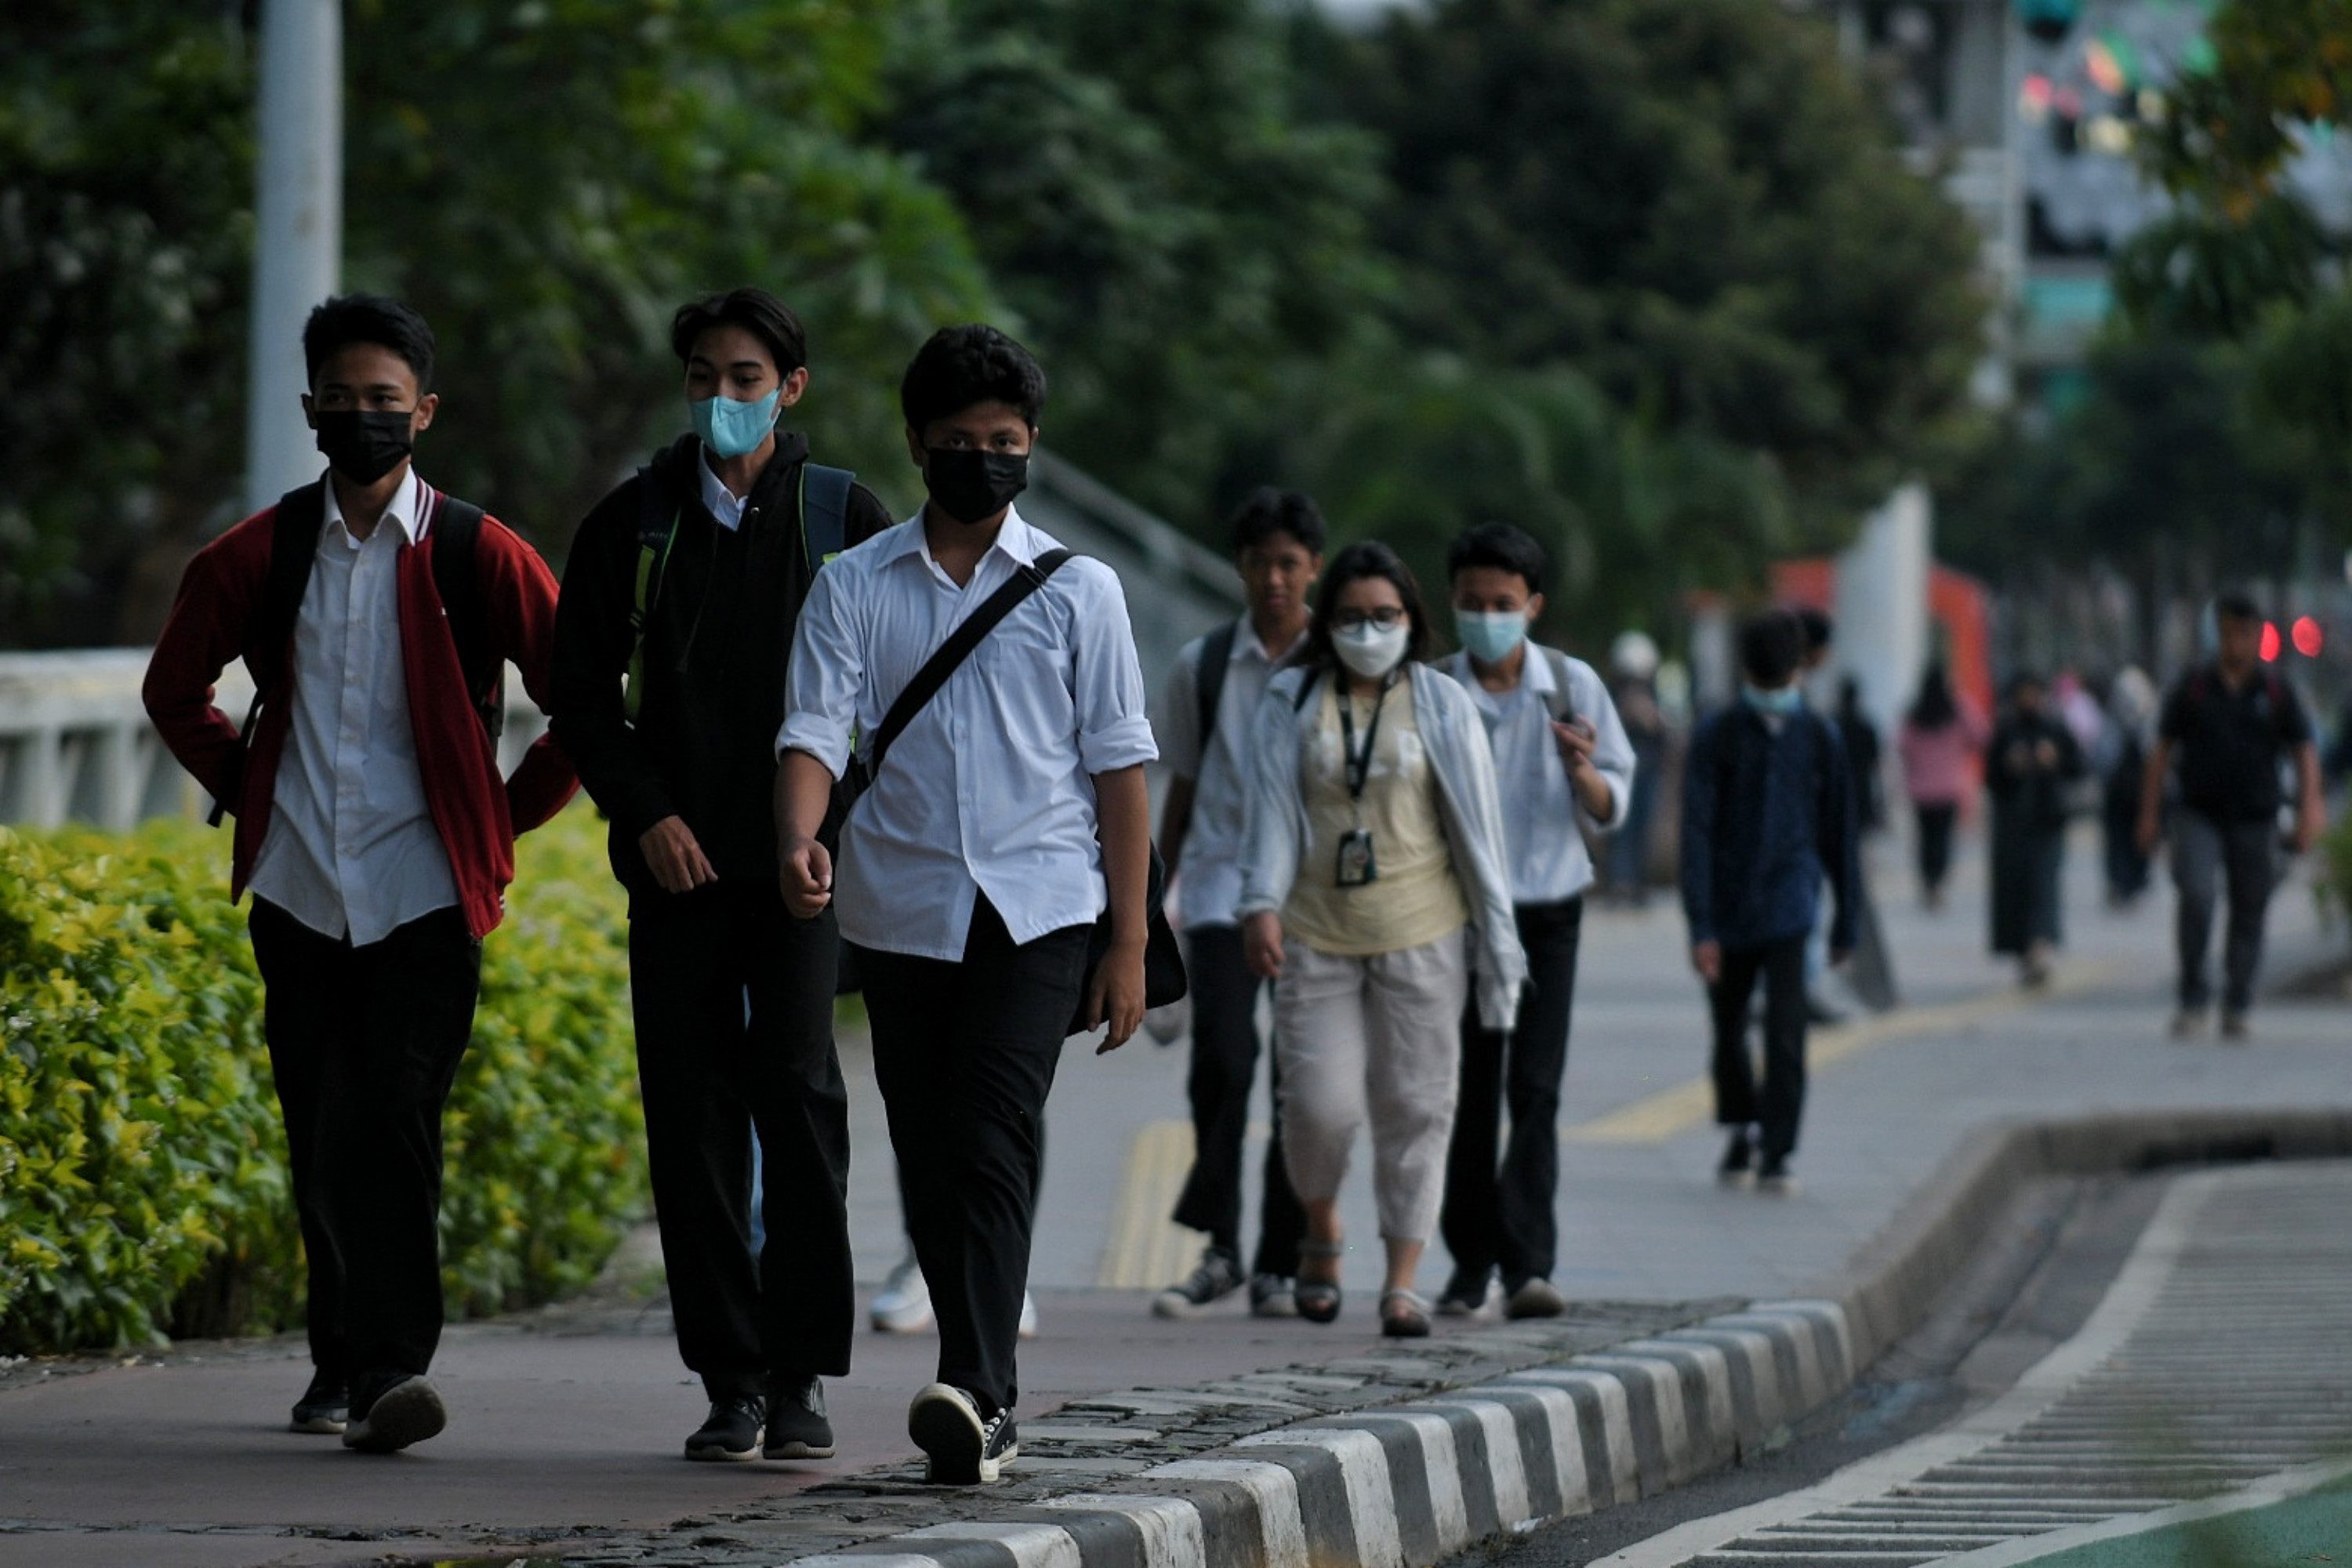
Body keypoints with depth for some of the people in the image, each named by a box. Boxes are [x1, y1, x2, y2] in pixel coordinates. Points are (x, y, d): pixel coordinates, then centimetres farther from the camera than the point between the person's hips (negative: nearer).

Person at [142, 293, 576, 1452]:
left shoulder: (477, 558, -1)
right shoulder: (262, 555, 7)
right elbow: (175, 685, 22)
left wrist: (505, 815, 4)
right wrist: (242, 786, 14)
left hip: (423, 889, -3)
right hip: (299, 888, 3)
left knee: (396, 1120, -13)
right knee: (321, 1130, 6)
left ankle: (390, 1366, -18)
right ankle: (342, 1360, 17)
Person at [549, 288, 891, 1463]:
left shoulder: (846, 519, 6)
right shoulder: (631, 524, 10)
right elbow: (583, 694, 11)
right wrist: (646, 813, -4)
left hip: (803, 861, -2)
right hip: (678, 864, 2)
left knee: (797, 1090, -12)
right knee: (693, 1112, 0)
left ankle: (802, 1376, -7)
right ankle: (732, 1378, 5)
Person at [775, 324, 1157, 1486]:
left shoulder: (1076, 591, 6)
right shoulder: (853, 588, 7)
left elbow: (1117, 766, 6)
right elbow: (815, 729, -3)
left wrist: (1128, 943, 1)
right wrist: (799, 841, -24)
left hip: (1038, 910, -2)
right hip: (900, 909, 3)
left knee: (991, 1141, -17)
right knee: (928, 1161, 5)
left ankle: (974, 1393, -27)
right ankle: (986, 1401, 15)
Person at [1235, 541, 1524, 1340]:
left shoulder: (1443, 707, 6)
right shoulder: (1291, 704, 7)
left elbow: (1477, 825, 6)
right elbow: (1271, 810, 2)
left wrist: (1497, 935, 3)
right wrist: (1262, 904, -13)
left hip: (1419, 934, 0)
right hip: (1316, 933, 0)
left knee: (1414, 1105, -2)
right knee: (1321, 1103, -6)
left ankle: (1403, 1281, 3)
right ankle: (1321, 1233, 23)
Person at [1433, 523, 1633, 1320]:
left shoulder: (1573, 686, 0)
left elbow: (1610, 812, 3)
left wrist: (1584, 773, -17)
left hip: (1547, 907, -1)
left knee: (1535, 1090, -9)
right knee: (1467, 1095, 3)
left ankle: (1528, 1264, -14)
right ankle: (1471, 1261, 15)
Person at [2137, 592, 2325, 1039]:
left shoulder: (2277, 692, 5)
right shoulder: (2193, 688, 5)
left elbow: (2305, 752, 7)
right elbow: (2162, 751, 9)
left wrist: (2308, 812, -4)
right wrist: (2149, 813, 5)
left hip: (2255, 821, 1)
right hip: (2199, 816, -1)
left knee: (2249, 914, 4)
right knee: (2195, 895, -20)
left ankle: (2236, 1009, 16)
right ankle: (2193, 998, -10)